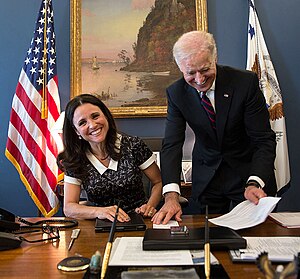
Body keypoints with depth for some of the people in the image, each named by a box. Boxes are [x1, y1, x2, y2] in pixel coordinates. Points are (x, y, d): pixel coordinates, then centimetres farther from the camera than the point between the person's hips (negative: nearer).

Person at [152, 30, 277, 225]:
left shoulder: (246, 82, -18)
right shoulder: (177, 93, -11)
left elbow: (264, 140, -17)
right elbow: (172, 144, -17)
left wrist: (254, 184, -33)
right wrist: (171, 195, -31)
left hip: (249, 173, -1)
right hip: (206, 178, 2)